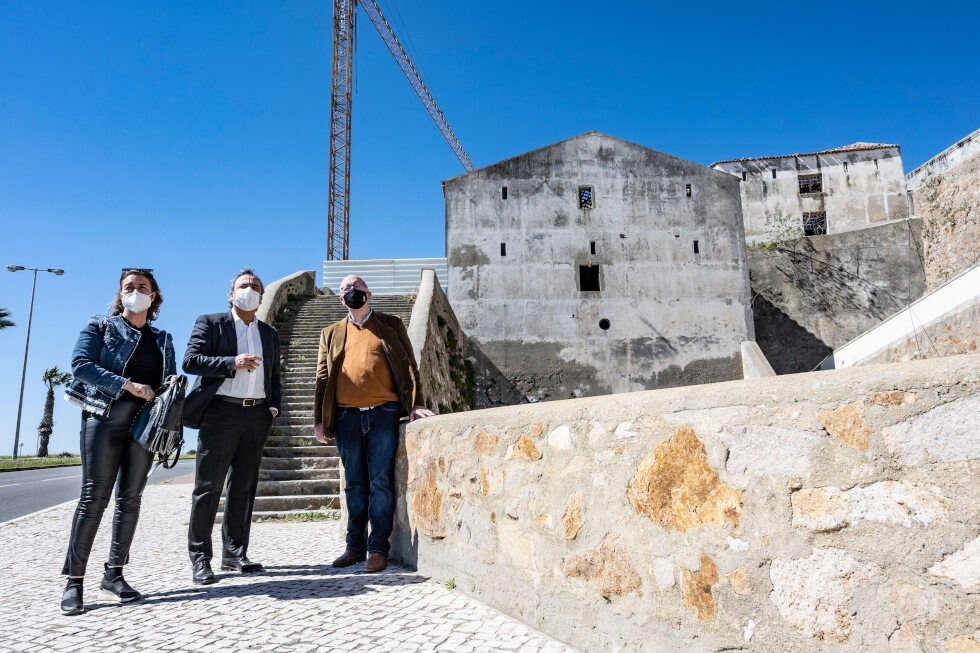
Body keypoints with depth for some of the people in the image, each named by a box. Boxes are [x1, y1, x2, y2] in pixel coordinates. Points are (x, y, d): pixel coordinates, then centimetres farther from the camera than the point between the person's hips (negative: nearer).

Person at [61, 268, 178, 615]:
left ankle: (114, 574, 14)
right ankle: (74, 581, 1)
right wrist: (128, 384, -16)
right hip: (104, 417, -4)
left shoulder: (162, 339, 17)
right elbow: (80, 364, -6)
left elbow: (169, 378, 14)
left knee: (130, 498, 5)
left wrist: (174, 382, -11)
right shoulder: (100, 326, 7)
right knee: (94, 496, -6)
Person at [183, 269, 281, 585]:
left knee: (244, 487, 9)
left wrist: (273, 406, 6)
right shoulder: (210, 323, 4)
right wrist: (232, 362, -18)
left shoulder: (269, 333, 17)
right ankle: (200, 558, 7)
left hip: (257, 415, 5)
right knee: (209, 487, -1)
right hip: (221, 412, -4)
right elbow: (190, 361, -8)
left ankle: (234, 553, 18)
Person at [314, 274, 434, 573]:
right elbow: (323, 378, 13)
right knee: (355, 484, 10)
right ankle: (355, 546, 20)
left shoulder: (390, 325, 10)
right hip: (347, 417, 3)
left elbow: (407, 365, 5)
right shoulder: (331, 333, 16)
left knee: (380, 482, -2)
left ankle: (378, 549, 5)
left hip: (383, 414, -3)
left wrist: (415, 403, -7)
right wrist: (319, 419, 6)